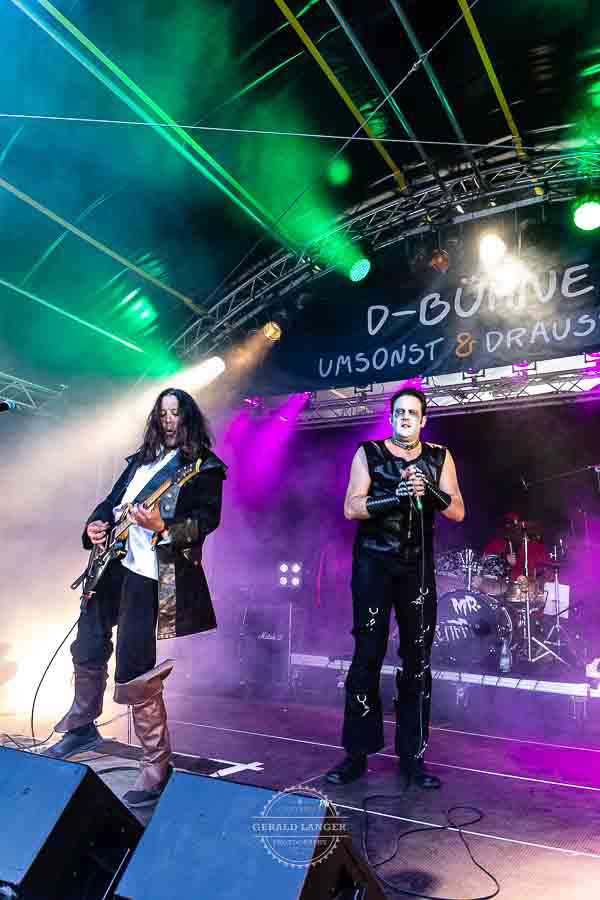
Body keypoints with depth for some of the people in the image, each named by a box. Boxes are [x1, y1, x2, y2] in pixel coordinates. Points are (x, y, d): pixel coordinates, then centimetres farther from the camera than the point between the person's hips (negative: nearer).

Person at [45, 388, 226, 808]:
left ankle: (157, 767, 7)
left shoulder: (204, 467, -2)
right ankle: (83, 726, 43)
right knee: (88, 650, 19)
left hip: (148, 573, -7)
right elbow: (112, 501, 20)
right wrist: (94, 525, 0)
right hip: (110, 561, 8)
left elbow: (207, 520, -12)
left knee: (135, 677, -8)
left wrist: (164, 529, -27)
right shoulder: (142, 459, 18)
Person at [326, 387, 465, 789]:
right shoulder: (369, 453, 3)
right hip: (373, 564, -2)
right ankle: (357, 754, 11)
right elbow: (351, 508, -7)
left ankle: (412, 756, 17)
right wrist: (396, 497, -20)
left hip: (418, 567, 2)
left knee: (417, 662, 5)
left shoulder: (439, 458, 8)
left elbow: (458, 512, 0)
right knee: (367, 657, 0)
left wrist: (429, 492, -18)